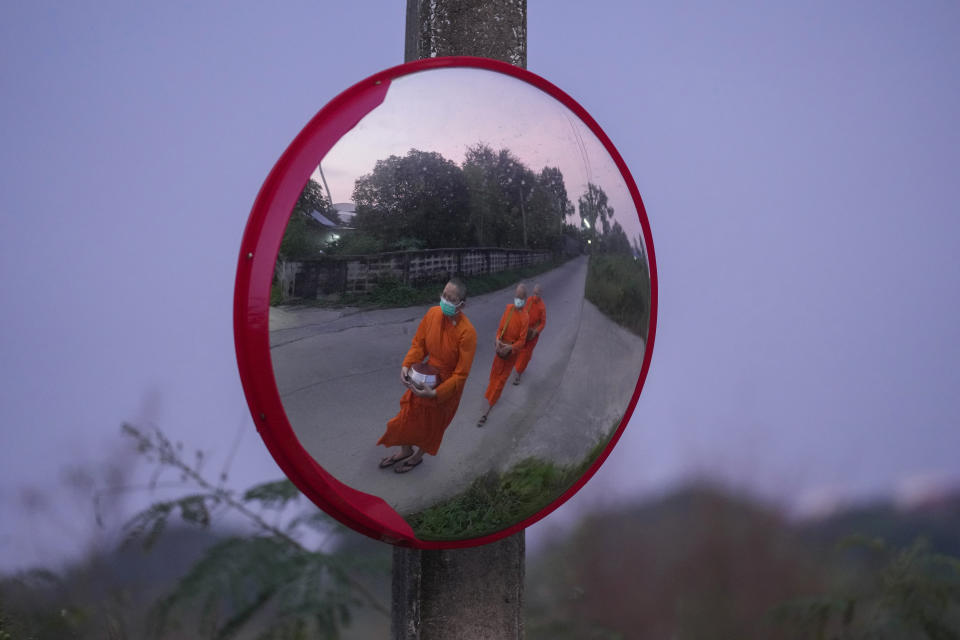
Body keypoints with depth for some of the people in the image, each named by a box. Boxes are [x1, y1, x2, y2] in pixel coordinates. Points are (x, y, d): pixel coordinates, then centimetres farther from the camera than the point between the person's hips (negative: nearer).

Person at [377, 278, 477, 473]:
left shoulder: (467, 332, -33)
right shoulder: (433, 314, -18)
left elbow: (461, 374, -26)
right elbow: (418, 344, -3)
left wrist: (435, 393, -31)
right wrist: (406, 366, -18)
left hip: (447, 386, -4)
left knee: (431, 424, 20)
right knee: (409, 414, 21)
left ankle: (418, 456, 48)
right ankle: (406, 450, 50)